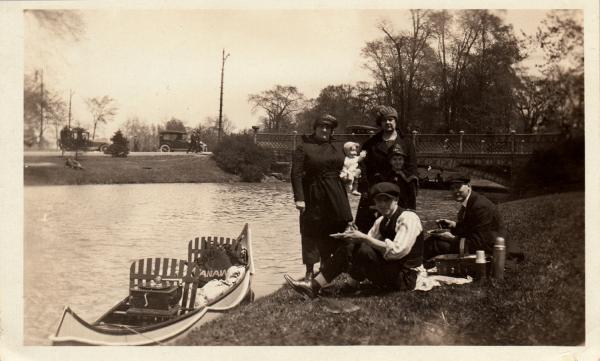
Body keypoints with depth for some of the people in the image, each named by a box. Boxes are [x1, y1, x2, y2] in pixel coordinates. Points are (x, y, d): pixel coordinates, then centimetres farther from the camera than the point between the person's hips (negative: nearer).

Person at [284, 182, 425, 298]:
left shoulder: (408, 218, -16)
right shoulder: (382, 220, 12)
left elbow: (397, 250, -28)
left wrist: (364, 237, -26)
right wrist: (355, 236, -13)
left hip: (405, 277, -8)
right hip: (391, 270, 8)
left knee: (364, 250, -27)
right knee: (350, 247, -7)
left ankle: (352, 286, -4)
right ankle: (314, 285, -12)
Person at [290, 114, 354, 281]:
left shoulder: (337, 148, 13)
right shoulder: (303, 148, -4)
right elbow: (296, 173, -10)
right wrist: (299, 198, -17)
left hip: (335, 196, 5)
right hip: (313, 197, -5)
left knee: (332, 233, 9)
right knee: (312, 233, -1)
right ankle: (310, 271, 7)